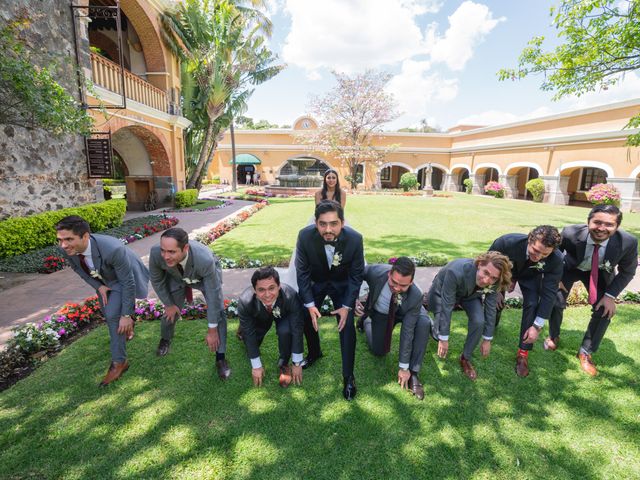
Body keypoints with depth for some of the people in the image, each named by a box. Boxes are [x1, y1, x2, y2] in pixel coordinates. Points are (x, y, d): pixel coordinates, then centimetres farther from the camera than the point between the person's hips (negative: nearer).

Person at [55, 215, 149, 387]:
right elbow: (77, 268, -1)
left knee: (113, 315, -17)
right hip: (103, 279, 7)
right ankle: (125, 328, 52)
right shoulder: (67, 249, -26)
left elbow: (128, 283, -32)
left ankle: (119, 362, -1)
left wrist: (126, 315, -24)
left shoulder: (112, 249, -44)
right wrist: (99, 286, -12)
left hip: (123, 278, -6)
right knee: (106, 312, 19)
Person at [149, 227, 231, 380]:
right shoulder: (155, 252, -38)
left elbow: (213, 296, -33)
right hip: (176, 277, 3)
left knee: (218, 311, -16)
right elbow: (156, 280, -14)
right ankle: (165, 339, 46)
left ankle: (220, 358, 0)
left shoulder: (206, 259, -46)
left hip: (206, 276, -2)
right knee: (171, 313, 9)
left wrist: (212, 330, -25)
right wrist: (168, 304, -3)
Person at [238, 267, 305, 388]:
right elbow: (249, 335, -23)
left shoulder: (291, 296, -40)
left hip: (283, 315, -2)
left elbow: (297, 331, -29)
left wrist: (297, 364, -20)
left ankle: (283, 364, -2)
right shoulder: (244, 302, -37)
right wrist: (256, 366, -15)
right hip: (259, 318, 2)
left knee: (285, 331, -29)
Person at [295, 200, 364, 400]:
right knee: (307, 317, 7)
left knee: (347, 325, -8)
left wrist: (347, 306, -17)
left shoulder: (354, 239, -31)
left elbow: (356, 275, -16)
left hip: (342, 284, -1)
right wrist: (310, 304, -18)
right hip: (315, 281, 2)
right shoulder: (305, 236, -31)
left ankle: (348, 376, 9)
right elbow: (302, 271, -17)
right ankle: (314, 353, 38)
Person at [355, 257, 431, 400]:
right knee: (379, 351, 7)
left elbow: (408, 331, -29)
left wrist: (404, 367, -21)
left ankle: (412, 373, -14)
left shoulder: (415, 296, -37)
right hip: (380, 313, 1)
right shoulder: (376, 272, -39)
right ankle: (366, 320, 36)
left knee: (424, 323, -31)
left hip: (405, 312, 0)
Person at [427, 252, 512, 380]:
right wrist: (444, 339, -26)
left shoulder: (493, 282, -29)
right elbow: (446, 307, -35)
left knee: (479, 322, -22)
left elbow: (490, 309, -13)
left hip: (470, 294, 3)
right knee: (439, 336, -8)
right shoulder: (456, 272, -44)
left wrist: (487, 340, -6)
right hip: (443, 292, -3)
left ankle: (466, 358, 3)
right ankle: (434, 325, 31)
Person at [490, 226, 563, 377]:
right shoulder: (507, 242, -41)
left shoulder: (556, 260, -36)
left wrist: (537, 326, -28)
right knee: (496, 299, -1)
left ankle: (523, 353, -3)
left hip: (531, 276, 0)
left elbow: (548, 294, -28)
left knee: (532, 304, -18)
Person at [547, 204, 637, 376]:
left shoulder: (628, 242, -31)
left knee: (604, 310, -8)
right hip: (570, 267, -1)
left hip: (600, 272, 2)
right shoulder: (570, 233, -36)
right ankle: (554, 336, 20)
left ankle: (586, 352, 13)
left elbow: (627, 271, -11)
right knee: (556, 302, -11)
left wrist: (611, 295, -17)